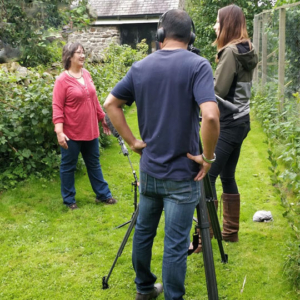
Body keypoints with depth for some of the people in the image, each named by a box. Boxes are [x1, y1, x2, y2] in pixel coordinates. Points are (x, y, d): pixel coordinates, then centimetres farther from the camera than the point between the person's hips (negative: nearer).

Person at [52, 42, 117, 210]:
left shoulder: (87, 75, 4)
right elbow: (57, 107, -16)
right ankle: (69, 199, 24)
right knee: (68, 166, 10)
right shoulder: (62, 80, -13)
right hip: (71, 133, -6)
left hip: (90, 130, 6)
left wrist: (103, 118, 18)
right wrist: (59, 132, -23)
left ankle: (103, 195, 31)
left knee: (94, 164, 18)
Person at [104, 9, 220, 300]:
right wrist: (208, 157, -13)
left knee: (143, 230, 21)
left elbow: (111, 104, 7)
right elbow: (210, 116, -26)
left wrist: (133, 141, 8)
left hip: (149, 170, 5)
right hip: (182, 174, -5)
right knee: (176, 244, 3)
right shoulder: (198, 65, -13)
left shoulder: (140, 67, 2)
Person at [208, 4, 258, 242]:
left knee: (206, 176, -7)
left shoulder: (230, 51, -16)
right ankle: (231, 231, 23)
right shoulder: (247, 50, 13)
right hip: (239, 121, 10)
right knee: (227, 177, 15)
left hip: (227, 124, -10)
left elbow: (218, 91, -16)